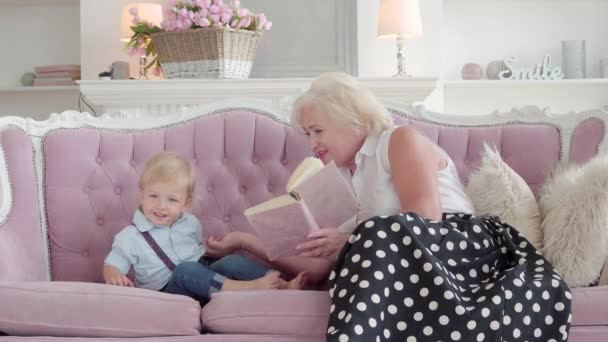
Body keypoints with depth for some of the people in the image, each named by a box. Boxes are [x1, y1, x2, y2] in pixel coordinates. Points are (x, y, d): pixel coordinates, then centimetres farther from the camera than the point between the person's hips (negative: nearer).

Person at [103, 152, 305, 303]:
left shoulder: (190, 223, 14)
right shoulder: (130, 237, -1)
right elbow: (111, 266, -3)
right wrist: (114, 276, -26)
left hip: (205, 273, 5)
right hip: (170, 291, -5)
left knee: (232, 261, -21)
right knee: (185, 269, -35)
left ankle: (283, 285, -35)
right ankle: (248, 287, -48)